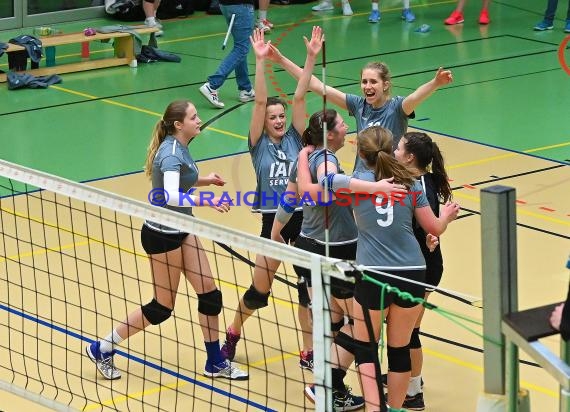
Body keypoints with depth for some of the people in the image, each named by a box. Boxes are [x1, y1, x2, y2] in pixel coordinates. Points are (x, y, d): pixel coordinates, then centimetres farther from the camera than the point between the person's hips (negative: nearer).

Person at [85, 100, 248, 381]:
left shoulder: (179, 146, 4)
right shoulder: (171, 153, -24)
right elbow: (170, 196, -38)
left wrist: (204, 180, 9)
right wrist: (207, 201, -43)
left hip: (181, 230, 9)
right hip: (162, 236, -9)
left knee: (210, 294, 7)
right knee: (162, 307, 3)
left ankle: (215, 363, 19)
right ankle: (101, 349, 16)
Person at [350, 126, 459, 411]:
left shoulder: (357, 181, -2)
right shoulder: (410, 183, 4)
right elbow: (435, 229, 9)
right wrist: (446, 215, 32)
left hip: (373, 274, -2)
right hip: (412, 272, 2)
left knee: (365, 347, 12)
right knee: (400, 349, 13)